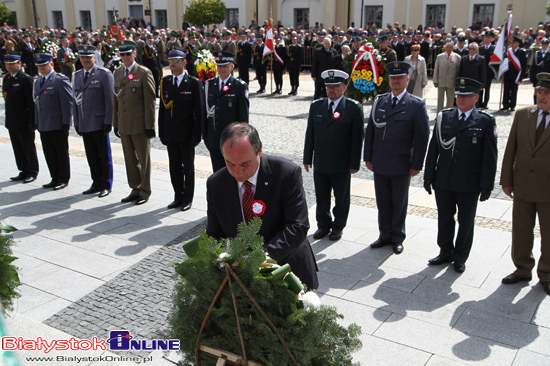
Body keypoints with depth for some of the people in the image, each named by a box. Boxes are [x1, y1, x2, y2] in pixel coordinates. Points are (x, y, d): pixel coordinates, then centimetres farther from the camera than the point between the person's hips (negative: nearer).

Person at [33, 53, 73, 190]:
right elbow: (37, 102, 20)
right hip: (43, 126, 7)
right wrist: (37, 122, 14)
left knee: (61, 153, 3)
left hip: (58, 125, -7)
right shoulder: (38, 82, 17)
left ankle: (63, 179, 13)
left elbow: (67, 102, -12)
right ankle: (55, 178, 20)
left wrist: (66, 123, -15)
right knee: (49, 153, 10)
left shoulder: (61, 80, -8)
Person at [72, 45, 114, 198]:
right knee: (91, 156, 10)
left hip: (99, 123, -5)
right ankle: (97, 184, 21)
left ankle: (106, 185, 13)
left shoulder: (104, 74, -4)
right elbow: (76, 100, 17)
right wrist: (76, 122, 12)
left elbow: (110, 100, -8)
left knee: (104, 156, 2)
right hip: (84, 125, 6)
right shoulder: (77, 76, 15)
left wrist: (108, 122, -13)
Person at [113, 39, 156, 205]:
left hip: (139, 124, -6)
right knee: (130, 159, 12)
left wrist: (149, 125, -13)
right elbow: (116, 99, 15)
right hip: (124, 124, 6)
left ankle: (145, 191, 15)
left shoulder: (144, 73, -7)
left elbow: (150, 100, -9)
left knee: (144, 159, 4)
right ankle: (135, 189, 24)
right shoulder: (117, 72, 12)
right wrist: (115, 122, 12)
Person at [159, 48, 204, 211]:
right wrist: (162, 133, 6)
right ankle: (178, 196, 24)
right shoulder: (165, 82, 8)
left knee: (188, 167, 6)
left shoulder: (194, 83, -6)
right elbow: (162, 108, 10)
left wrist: (196, 134, -12)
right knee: (174, 166, 12)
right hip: (170, 134, 5)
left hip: (186, 134, -4)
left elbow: (199, 111, -7)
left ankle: (188, 198, 17)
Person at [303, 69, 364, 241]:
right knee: (321, 197, 14)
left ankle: (338, 226, 29)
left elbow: (357, 138, -7)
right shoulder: (316, 106, 5)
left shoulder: (354, 108, -6)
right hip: (320, 163, 3)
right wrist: (307, 158, 6)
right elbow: (310, 134, 8)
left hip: (342, 165, -3)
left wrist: (354, 164, -9)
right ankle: (323, 225, 32)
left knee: (341, 198, 12)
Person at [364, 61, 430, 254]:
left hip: (401, 166, -3)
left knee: (399, 203, 10)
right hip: (379, 164, 3)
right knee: (382, 202, 13)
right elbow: (370, 130, 9)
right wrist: (368, 157, 6)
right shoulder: (379, 101, 7)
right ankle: (385, 235, 29)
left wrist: (416, 164, -8)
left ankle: (397, 238, 26)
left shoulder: (417, 105, -5)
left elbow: (422, 137, -6)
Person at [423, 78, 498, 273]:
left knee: (466, 221, 10)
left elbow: (490, 157, -5)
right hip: (443, 181, 3)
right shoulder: (444, 117, 4)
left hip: (469, 184, -2)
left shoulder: (485, 122, -4)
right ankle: (445, 252, 31)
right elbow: (433, 149, 6)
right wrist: (429, 176, 4)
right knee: (444, 219, 14)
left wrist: (487, 185, -8)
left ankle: (460, 257, 27)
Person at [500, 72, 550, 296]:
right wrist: (506, 180, 2)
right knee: (520, 232, 14)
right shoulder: (522, 115, 2)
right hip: (522, 186, 3)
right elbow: (510, 149, 4)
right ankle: (522, 269, 33)